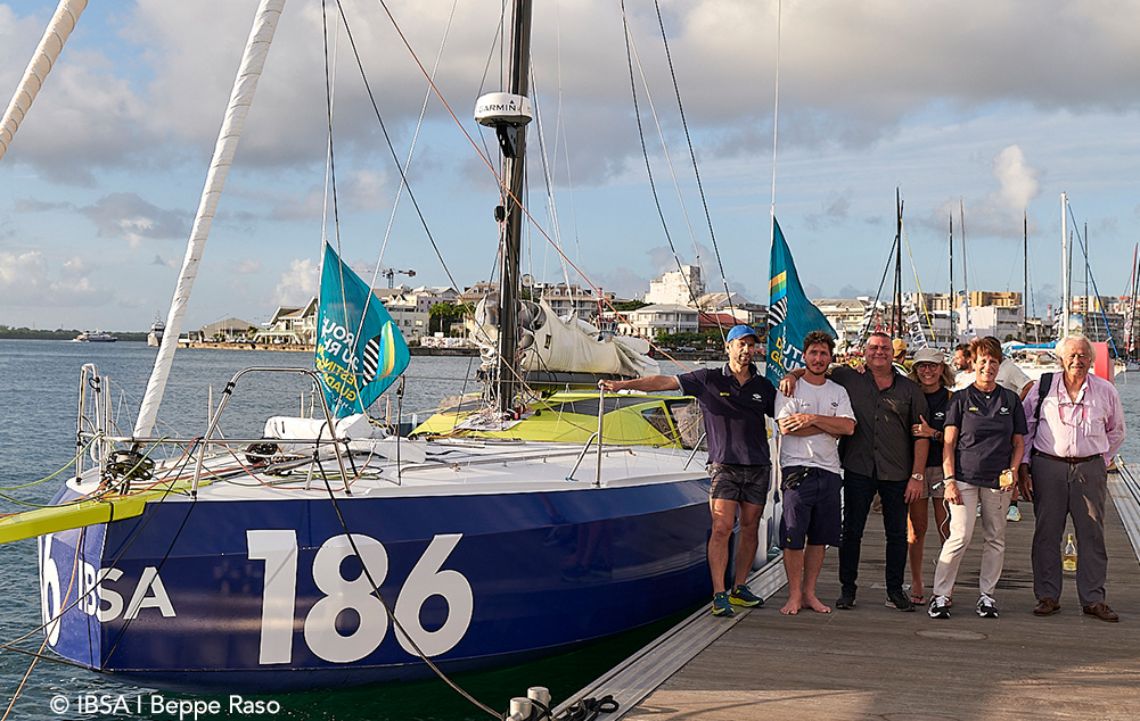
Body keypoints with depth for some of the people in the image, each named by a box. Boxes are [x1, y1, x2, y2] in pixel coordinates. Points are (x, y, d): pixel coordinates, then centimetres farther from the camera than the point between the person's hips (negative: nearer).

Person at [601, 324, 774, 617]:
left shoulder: (763, 386, 11)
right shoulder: (709, 379, 2)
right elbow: (665, 382, -3)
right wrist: (622, 384, -10)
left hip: (757, 467, 3)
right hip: (724, 464, -3)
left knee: (750, 529, 6)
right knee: (721, 528, -12)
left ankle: (739, 588, 18)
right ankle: (719, 595, -12)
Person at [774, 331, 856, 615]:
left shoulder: (838, 392, 13)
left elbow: (849, 427, -3)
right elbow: (787, 427, -14)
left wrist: (811, 418, -12)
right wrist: (831, 426, -7)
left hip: (828, 471, 4)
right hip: (797, 470, -4)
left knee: (820, 537, 8)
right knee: (793, 537, -5)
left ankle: (809, 593, 17)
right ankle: (794, 595, 5)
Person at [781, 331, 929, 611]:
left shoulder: (909, 389, 6)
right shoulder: (849, 378, 5)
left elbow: (921, 435, 4)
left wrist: (917, 475, -3)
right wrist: (792, 375, -8)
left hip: (896, 473, 1)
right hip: (857, 470, 0)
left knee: (897, 534, 7)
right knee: (851, 530, 4)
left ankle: (895, 591, 19)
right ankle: (847, 588, 15)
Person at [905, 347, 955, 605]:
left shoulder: (951, 399, 3)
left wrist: (932, 433, -16)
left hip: (944, 467, -1)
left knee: (946, 528, -2)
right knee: (917, 528, 3)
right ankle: (917, 583, 12)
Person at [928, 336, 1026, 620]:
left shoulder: (1011, 400, 10)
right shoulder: (961, 399, 3)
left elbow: (1018, 442, 14)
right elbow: (948, 443, 1)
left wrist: (1012, 472, -2)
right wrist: (949, 480, -7)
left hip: (999, 480, 3)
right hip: (965, 477, -3)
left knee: (996, 539, 6)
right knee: (960, 537, -10)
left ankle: (986, 595, 17)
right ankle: (941, 595, -2)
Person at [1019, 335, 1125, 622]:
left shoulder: (1105, 391, 5)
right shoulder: (1043, 388, 2)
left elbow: (1116, 431, 20)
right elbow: (1025, 428, 8)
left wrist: (1103, 461, 13)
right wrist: (1023, 466, 2)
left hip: (1090, 469, 1)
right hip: (1048, 466, -1)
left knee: (1092, 535, 3)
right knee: (1046, 534, 2)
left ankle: (1093, 599, 11)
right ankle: (1047, 596, 10)